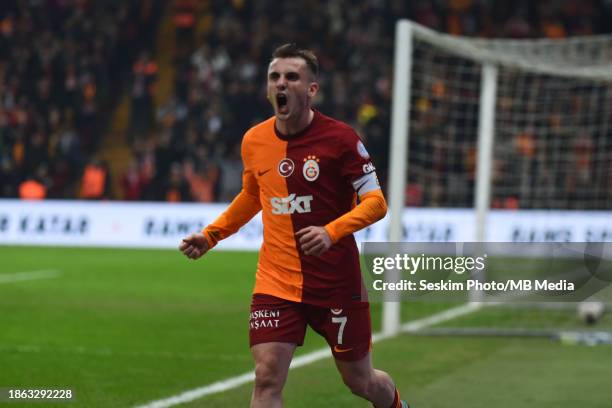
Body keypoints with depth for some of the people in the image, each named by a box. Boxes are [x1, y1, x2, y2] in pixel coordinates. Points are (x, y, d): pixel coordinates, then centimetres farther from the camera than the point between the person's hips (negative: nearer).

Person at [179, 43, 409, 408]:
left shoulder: (340, 138, -12)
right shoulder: (254, 141, 2)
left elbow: (376, 202, -12)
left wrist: (332, 231, -29)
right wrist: (210, 236, 11)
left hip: (337, 282, -3)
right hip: (275, 281, 3)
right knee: (267, 378, -12)